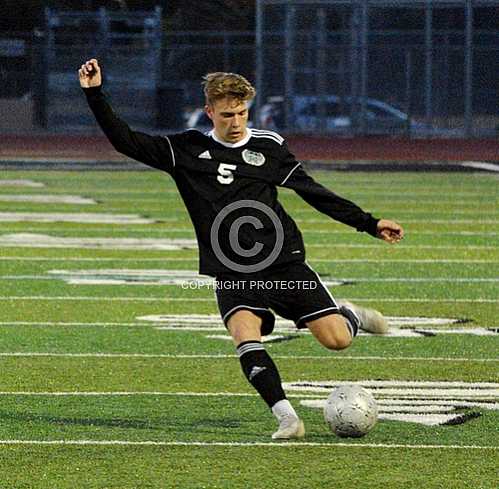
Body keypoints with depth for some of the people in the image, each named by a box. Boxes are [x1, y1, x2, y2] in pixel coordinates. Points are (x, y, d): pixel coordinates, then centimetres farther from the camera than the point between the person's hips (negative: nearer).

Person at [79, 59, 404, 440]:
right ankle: (287, 418, -25)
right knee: (245, 335, -28)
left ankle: (349, 315, 28)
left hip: (285, 263, 0)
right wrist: (95, 94, -5)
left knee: (337, 339, -8)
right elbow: (126, 141, 4)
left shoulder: (269, 146, 6)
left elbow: (314, 192, 11)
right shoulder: (187, 150, 5)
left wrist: (369, 223, 8)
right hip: (232, 275, 0)